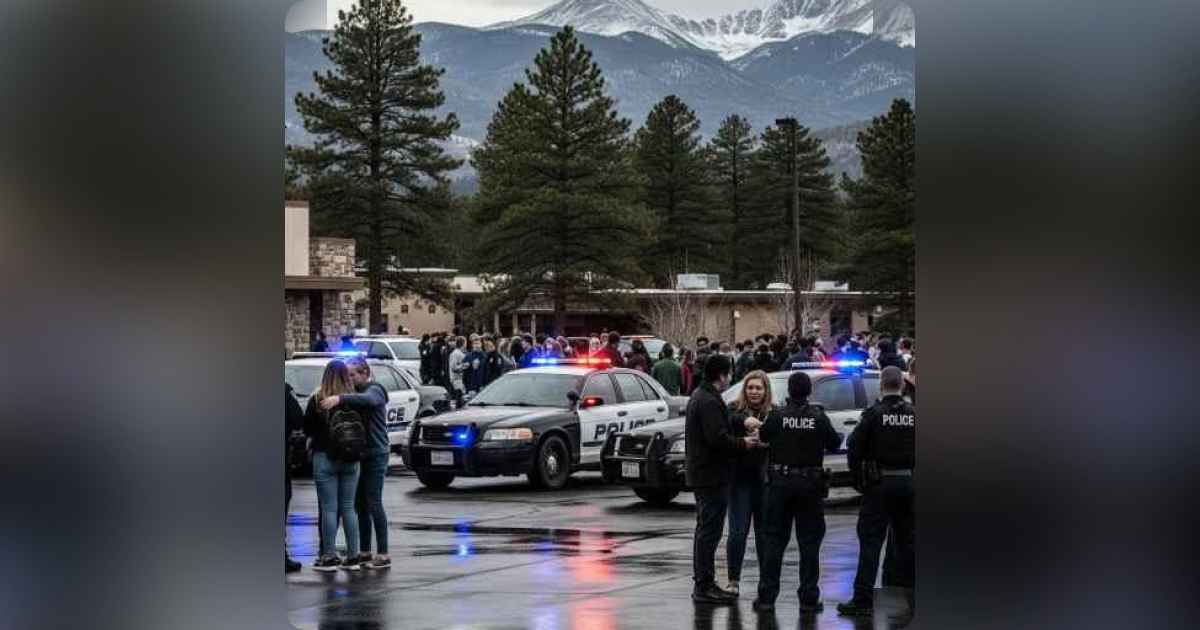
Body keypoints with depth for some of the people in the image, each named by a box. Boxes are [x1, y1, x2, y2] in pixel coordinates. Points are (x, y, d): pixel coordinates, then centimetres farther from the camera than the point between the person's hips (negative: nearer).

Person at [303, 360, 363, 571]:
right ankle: (353, 557, 11)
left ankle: (329, 557, 0)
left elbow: (307, 429, -2)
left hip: (324, 458, -3)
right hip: (351, 459, 3)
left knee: (329, 508, 1)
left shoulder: (317, 400, -10)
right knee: (348, 507, 10)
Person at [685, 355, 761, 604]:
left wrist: (742, 422, 6)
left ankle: (703, 583, 24)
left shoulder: (699, 396, 15)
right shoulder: (710, 402, -19)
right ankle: (704, 586, -5)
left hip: (700, 474, 11)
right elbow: (718, 438, -25)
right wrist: (743, 443, -12)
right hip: (711, 477, -11)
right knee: (710, 531, -7)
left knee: (705, 530, 17)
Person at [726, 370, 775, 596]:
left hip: (765, 479, 1)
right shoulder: (735, 410, 1)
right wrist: (744, 420, -40)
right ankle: (733, 580, 5)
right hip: (740, 478, -1)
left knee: (764, 531, 7)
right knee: (738, 531, -4)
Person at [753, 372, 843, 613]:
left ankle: (766, 596, 5)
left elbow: (761, 439, -2)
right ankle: (809, 598, 5)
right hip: (810, 485, 0)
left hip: (780, 483, 0)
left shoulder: (777, 417, -8)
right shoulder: (819, 419, -5)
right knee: (809, 543, 6)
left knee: (774, 541, 6)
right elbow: (835, 444, 3)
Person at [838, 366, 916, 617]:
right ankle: (913, 595, 16)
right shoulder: (913, 414, 0)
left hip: (879, 484, -3)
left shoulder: (874, 414, -8)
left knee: (870, 542, -1)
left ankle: (863, 599, -4)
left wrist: (858, 480, 1)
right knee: (907, 541, 13)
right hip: (908, 482, 3)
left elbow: (854, 448, -9)